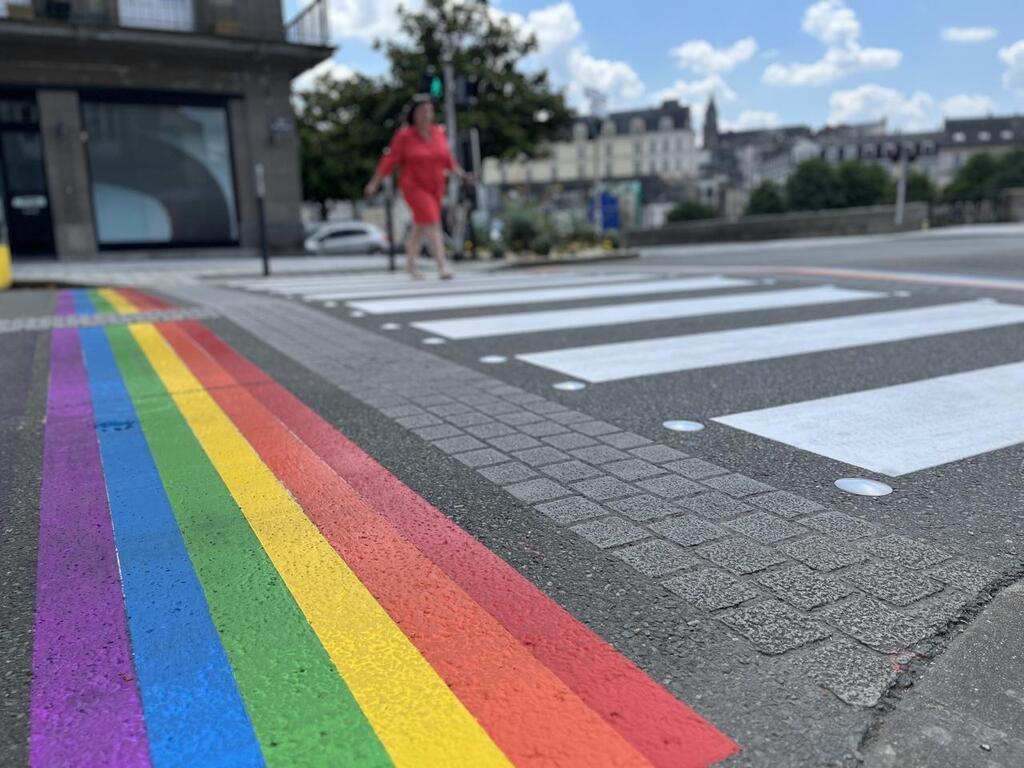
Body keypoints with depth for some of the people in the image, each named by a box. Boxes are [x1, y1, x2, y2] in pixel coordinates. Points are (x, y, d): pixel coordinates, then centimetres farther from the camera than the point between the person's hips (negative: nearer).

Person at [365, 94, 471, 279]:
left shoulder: (438, 132, 1)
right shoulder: (404, 135, -11)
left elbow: (447, 159, 8)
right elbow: (390, 160, -8)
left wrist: (461, 173, -6)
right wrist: (374, 183, -7)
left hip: (435, 188, 5)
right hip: (414, 187, -5)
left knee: (420, 226, 16)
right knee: (432, 223, -20)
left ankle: (410, 264, 32)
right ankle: (443, 266, -23)